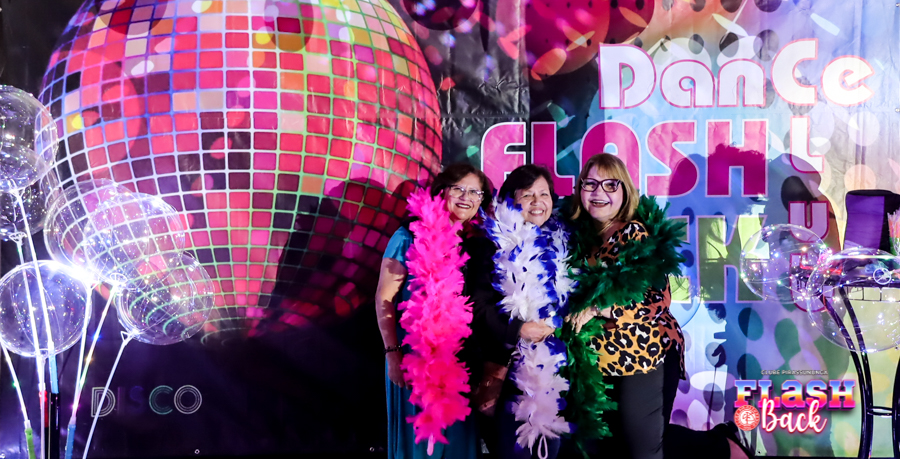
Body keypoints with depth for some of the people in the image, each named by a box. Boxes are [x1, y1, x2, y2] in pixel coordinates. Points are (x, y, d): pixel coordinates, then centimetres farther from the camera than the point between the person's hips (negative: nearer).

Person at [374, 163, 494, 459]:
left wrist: (482, 359, 3)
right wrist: (393, 354, -12)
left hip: (461, 360, 4)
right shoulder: (411, 236, -6)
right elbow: (384, 298, -7)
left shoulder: (479, 243, 4)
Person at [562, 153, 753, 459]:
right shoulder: (581, 235, 5)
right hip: (604, 359, 7)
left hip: (644, 355, -7)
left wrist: (596, 309, -24)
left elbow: (660, 300, -22)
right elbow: (577, 293, 17)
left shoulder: (636, 233, -14)